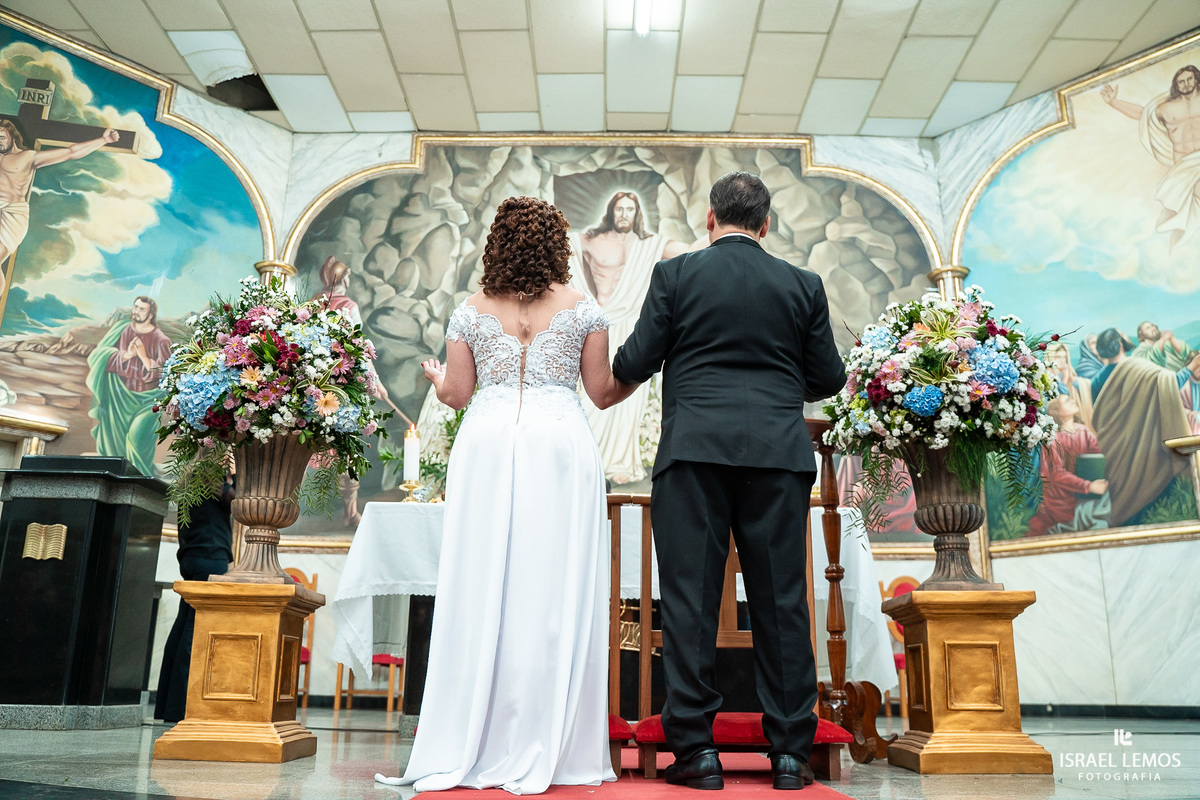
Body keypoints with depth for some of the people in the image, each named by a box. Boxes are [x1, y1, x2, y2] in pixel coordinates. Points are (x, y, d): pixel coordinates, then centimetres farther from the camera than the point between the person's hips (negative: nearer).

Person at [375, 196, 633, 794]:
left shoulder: (470, 311, 9)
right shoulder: (581, 309, 6)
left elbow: (456, 395, 10)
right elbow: (603, 393, 8)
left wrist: (435, 378, 33)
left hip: (486, 447, 2)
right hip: (559, 443, -1)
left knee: (481, 589, 5)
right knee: (551, 592, 2)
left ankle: (471, 748, 11)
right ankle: (542, 750, 6)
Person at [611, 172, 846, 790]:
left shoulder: (675, 274, 3)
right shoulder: (802, 285, 9)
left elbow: (636, 363, 1)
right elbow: (828, 378, 11)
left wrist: (613, 369, 23)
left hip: (695, 449, -2)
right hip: (779, 453, 2)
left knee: (690, 597, 3)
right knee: (781, 599, 6)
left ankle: (695, 749, 6)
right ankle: (790, 752, 12)